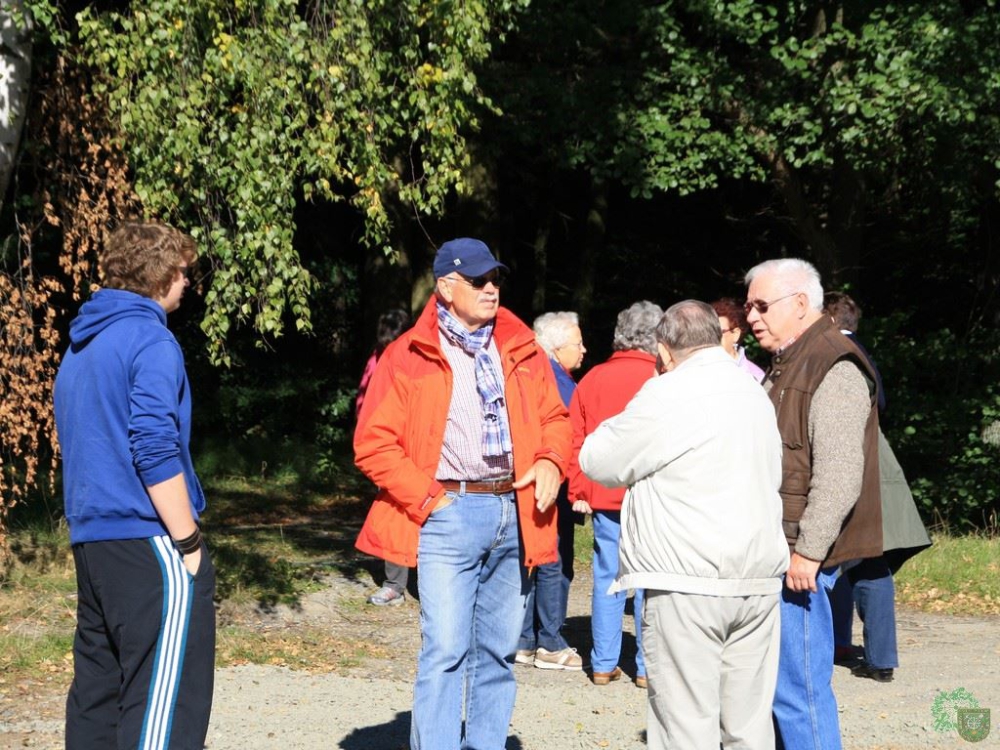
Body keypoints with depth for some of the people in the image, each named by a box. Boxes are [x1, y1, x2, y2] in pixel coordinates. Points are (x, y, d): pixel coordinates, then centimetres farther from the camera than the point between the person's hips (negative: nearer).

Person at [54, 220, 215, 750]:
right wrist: (189, 542, -13)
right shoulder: (150, 340, -10)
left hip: (90, 541, 9)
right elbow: (156, 451, -19)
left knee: (98, 689, 12)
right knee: (166, 702, -8)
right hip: (149, 542, -9)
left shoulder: (80, 346, 18)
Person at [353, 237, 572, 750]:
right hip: (449, 515, -5)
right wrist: (425, 497, -9)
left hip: (514, 514, 5)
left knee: (498, 650, 10)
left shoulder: (521, 349, 14)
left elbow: (555, 417, 21)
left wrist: (551, 461, 0)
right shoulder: (409, 356, 0)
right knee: (445, 649, -10)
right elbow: (372, 443, -3)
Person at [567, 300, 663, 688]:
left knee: (607, 579, 8)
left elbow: (577, 440, 7)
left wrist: (579, 492, 13)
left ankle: (603, 664, 11)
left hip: (603, 496, 4)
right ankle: (648, 665, 5)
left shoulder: (592, 380, 6)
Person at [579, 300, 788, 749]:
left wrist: (634, 421, 15)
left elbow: (598, 461, -1)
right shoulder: (756, 394, 14)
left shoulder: (668, 397, -8)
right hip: (759, 581, 7)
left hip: (688, 584, -7)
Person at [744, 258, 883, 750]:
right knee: (775, 679, 12)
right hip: (774, 550, 10)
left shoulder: (834, 369, -13)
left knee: (798, 686, -9)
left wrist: (808, 551, -21)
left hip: (800, 559, -10)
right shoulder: (787, 367, 19)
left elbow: (840, 475, -20)